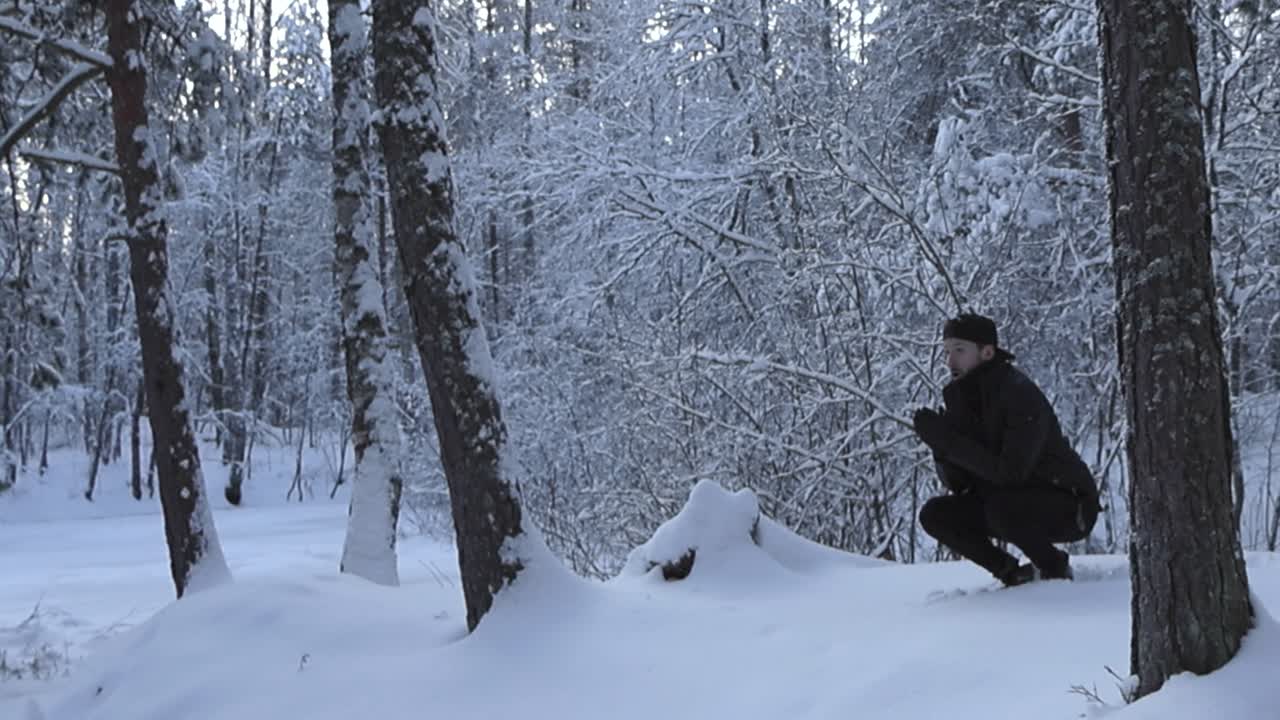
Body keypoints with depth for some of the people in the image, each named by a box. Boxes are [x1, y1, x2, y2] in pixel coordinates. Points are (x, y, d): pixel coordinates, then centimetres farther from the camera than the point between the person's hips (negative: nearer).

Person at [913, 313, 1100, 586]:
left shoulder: (1020, 394, -23)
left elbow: (1010, 473, -32)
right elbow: (954, 482, -4)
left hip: (1069, 507, -7)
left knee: (1000, 508, -35)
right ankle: (1011, 572, 2)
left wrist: (949, 441, -31)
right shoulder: (963, 399, -1)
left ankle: (1056, 568, -9)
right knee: (935, 514, -8)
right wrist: (940, 443, -23)